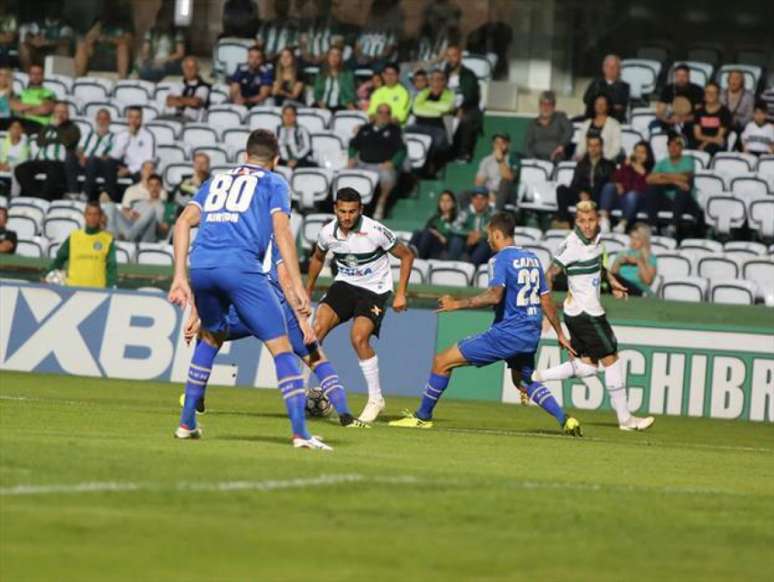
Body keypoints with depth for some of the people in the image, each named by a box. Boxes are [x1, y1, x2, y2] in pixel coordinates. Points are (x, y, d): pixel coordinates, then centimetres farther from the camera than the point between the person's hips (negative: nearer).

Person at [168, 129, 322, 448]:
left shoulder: (216, 180, 29)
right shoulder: (273, 183, 17)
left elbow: (183, 222, 18)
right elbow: (281, 231, 2)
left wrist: (180, 276, 15)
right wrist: (297, 286, -2)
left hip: (200, 266, 5)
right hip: (240, 266, -5)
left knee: (211, 337, 29)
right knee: (281, 347, -1)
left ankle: (186, 422, 29)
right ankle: (300, 432, -13)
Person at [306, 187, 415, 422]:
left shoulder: (375, 231, -21)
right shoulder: (327, 233, -8)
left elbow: (406, 256, -8)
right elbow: (317, 258, 16)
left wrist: (401, 294, -11)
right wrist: (307, 292, 19)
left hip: (374, 289, -4)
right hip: (344, 285, 4)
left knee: (359, 338, -22)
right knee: (317, 328, -16)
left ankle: (376, 399, -7)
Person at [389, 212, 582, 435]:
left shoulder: (500, 259, -10)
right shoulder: (532, 258, 14)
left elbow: (494, 296, -26)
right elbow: (546, 300, 17)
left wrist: (457, 304, -19)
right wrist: (560, 334, 25)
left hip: (507, 332, -8)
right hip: (531, 333, 8)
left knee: (442, 362, -1)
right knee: (522, 379, 32)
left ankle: (422, 416, 6)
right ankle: (565, 420, 16)